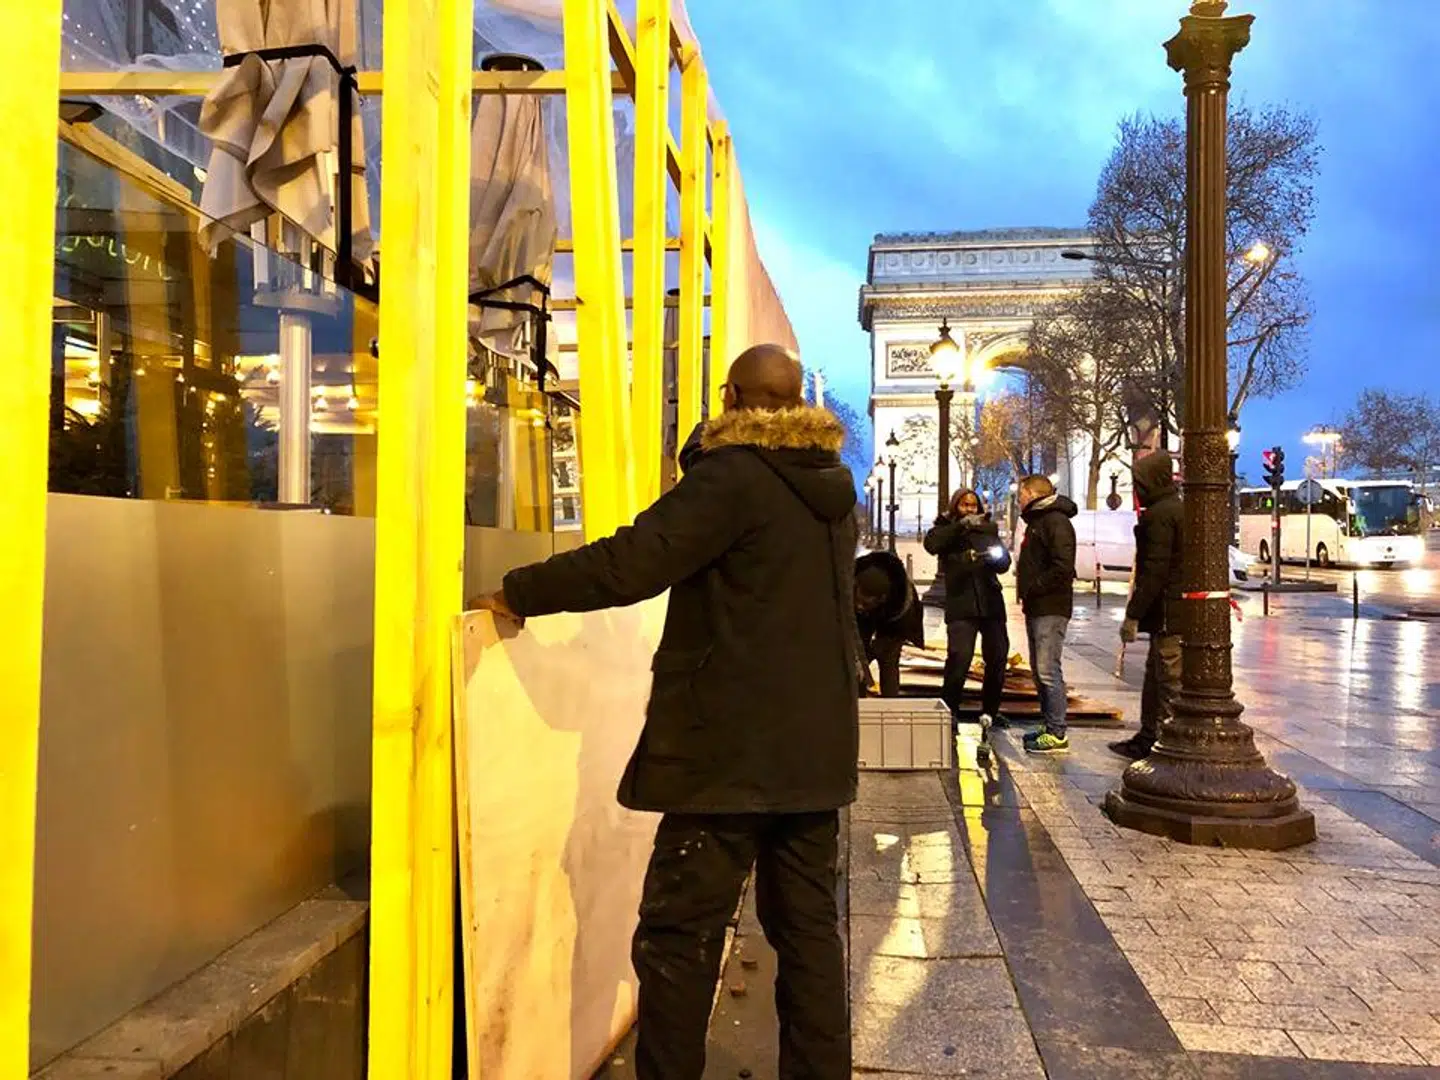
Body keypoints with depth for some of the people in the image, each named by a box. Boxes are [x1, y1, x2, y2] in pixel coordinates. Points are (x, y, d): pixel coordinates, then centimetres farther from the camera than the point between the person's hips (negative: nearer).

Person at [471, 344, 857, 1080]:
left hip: (733, 749, -8)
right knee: (809, 925, 15)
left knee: (678, 935, 3)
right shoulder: (832, 486, 12)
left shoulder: (732, 476, -13)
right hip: (815, 745, 8)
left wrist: (519, 592, -10)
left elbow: (631, 563, -21)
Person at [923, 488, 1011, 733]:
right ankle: (949, 711, -5)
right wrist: (961, 525, -21)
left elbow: (1004, 563, 8)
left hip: (991, 602, 4)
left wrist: (996, 556, -15)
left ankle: (989, 712, 20)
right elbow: (931, 544, -15)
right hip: (961, 604, -3)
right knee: (959, 657, -16)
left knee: (997, 657, 4)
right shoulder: (946, 528, 9)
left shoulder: (988, 528, 16)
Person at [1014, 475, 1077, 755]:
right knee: (1040, 670, 14)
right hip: (1037, 608, 11)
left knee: (1048, 671, -10)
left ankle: (1057, 735, -5)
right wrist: (1025, 589, 11)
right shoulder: (1037, 521, 21)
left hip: (1051, 610, -11)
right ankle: (1050, 728, 21)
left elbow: (1063, 568, -22)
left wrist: (1032, 587, -16)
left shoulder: (1056, 522, -12)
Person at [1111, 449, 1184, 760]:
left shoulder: (1160, 514, -15)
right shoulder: (1180, 509, 17)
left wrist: (1133, 615, -18)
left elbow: (1154, 572, -21)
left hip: (1168, 615, -11)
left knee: (1171, 682, -6)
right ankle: (1147, 740, 30)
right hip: (1181, 614, 11)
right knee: (1155, 676, 19)